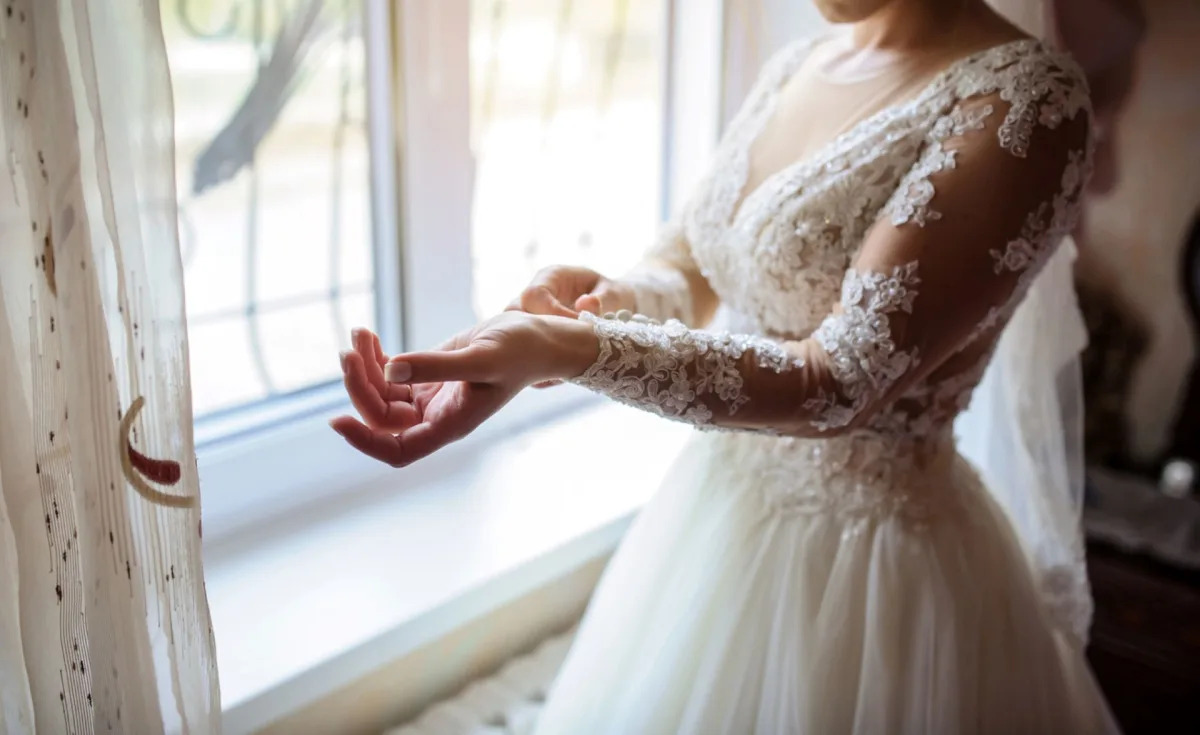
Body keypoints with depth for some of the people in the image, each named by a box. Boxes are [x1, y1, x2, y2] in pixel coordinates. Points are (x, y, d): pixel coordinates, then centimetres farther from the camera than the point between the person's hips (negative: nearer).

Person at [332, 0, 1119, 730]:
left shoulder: (1025, 96, -19)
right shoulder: (796, 66, 3)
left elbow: (842, 382, -26)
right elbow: (682, 277, 5)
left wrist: (570, 349, -37)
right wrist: (600, 301, -17)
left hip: (865, 554, -6)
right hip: (719, 508, 7)